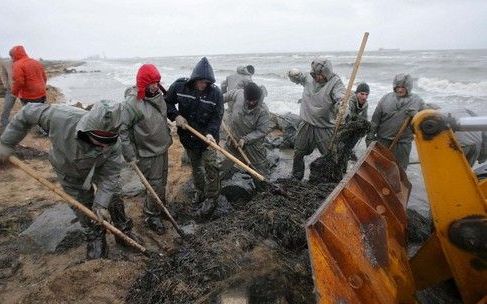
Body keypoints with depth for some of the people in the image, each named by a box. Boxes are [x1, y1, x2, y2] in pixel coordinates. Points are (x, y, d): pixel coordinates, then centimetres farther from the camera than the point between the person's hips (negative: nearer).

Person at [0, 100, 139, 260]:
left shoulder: (113, 145, -39)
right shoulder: (62, 117, -44)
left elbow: (110, 175, -25)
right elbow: (28, 113, -24)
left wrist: (101, 203, -27)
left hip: (99, 169, 0)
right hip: (71, 174, 0)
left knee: (113, 200, 11)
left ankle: (124, 231, 35)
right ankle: (95, 240, 32)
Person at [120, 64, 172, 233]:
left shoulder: (158, 94, -1)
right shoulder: (132, 103, -23)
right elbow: (122, 129, -20)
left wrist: (168, 136, 20)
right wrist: (130, 155, -20)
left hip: (163, 147, 7)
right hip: (148, 153, -7)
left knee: (162, 181, 22)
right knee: (155, 184, 2)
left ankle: (160, 207, 45)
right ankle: (152, 217, 24)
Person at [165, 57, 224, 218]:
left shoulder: (215, 92, -16)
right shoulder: (179, 86, -12)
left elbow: (217, 117, -16)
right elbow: (167, 102, 2)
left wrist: (210, 133, -32)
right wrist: (176, 115, -16)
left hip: (207, 135, -2)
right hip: (187, 136, 3)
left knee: (210, 165, -7)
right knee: (195, 165, 18)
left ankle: (211, 199, 9)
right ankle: (199, 191, 40)